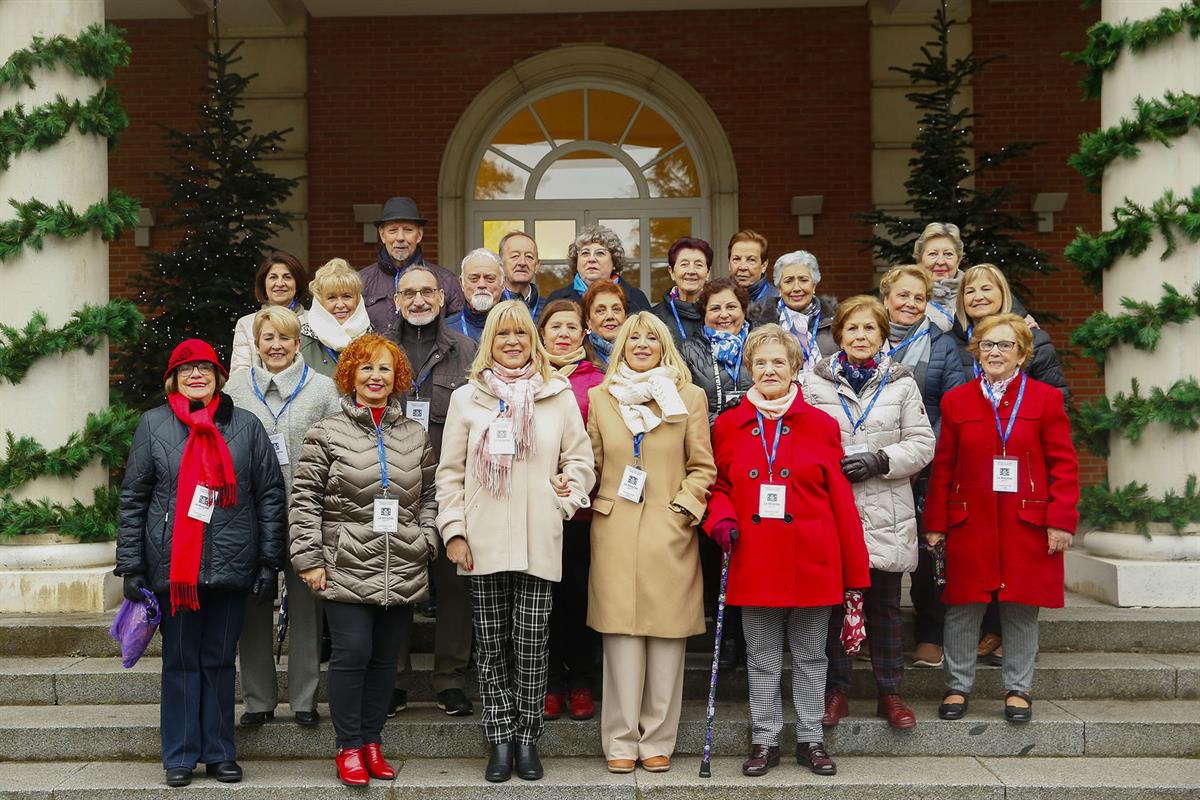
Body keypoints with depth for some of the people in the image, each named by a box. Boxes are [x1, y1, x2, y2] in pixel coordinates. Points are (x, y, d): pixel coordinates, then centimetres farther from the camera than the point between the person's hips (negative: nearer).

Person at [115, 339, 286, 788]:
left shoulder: (246, 426, 5)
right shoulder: (153, 425, 5)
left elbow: (271, 495, 6)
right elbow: (133, 499, 5)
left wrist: (269, 561, 1)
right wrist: (131, 566, 0)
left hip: (231, 565, 1)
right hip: (172, 566, 0)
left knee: (220, 660, 8)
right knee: (180, 660, 6)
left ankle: (220, 753, 18)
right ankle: (180, 755, 17)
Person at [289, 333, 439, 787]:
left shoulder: (416, 437, 11)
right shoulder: (328, 433, -1)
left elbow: (429, 496, 17)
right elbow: (305, 498, -2)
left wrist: (426, 540, 3)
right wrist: (308, 558, -7)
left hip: (403, 573, 4)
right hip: (347, 569, -3)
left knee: (386, 658, 9)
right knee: (352, 654, -7)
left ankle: (372, 741, 23)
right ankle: (349, 747, 9)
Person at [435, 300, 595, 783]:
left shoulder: (559, 395, 8)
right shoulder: (466, 398, 8)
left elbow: (579, 460, 11)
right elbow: (451, 472, 6)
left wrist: (568, 498, -5)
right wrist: (453, 531, 0)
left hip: (539, 542, 0)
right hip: (484, 542, 1)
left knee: (530, 647, 2)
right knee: (491, 646, 6)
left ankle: (526, 739, 16)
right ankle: (501, 739, 18)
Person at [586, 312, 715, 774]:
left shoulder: (689, 397, 8)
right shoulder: (600, 398, 12)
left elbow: (702, 467, 6)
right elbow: (593, 466, 14)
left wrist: (683, 508, -6)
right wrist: (592, 506, 0)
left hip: (670, 533, 0)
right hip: (615, 534, 1)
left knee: (667, 638, 1)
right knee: (622, 637, -1)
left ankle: (658, 741, 12)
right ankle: (621, 741, 9)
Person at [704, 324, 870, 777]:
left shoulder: (821, 425, 1)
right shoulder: (729, 425, 5)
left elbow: (841, 500, 1)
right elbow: (719, 485, 13)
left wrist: (855, 571, -1)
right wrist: (721, 519, -9)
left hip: (810, 561, -1)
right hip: (755, 561, 1)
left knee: (810, 656, 10)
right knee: (762, 659, 9)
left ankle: (810, 739, 24)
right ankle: (764, 741, 22)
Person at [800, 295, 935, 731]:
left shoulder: (902, 384, 7)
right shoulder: (814, 383, 5)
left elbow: (923, 444, 4)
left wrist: (880, 460, -11)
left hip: (886, 514, 1)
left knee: (885, 607, 8)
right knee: (832, 604, 3)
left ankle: (890, 693, 20)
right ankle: (835, 692, 16)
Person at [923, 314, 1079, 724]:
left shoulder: (1046, 398, 3)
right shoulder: (956, 401, 7)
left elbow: (1064, 464, 1)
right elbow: (942, 468, 7)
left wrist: (1061, 520, -7)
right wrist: (935, 524, 3)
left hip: (1027, 525, -1)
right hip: (969, 524, 1)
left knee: (1022, 609, 7)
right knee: (963, 609, 4)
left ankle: (1018, 690, 21)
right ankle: (957, 687, 18)